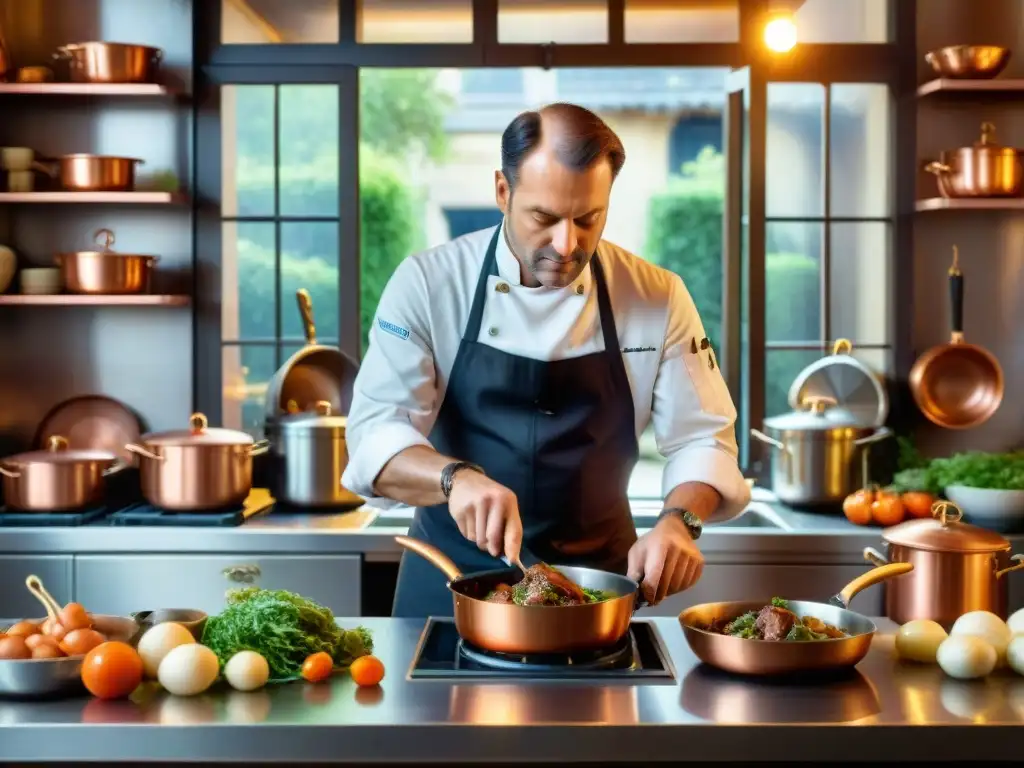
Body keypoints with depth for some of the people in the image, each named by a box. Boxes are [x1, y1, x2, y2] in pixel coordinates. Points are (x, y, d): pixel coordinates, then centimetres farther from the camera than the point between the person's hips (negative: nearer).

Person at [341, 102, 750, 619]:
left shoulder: (658, 299, -7)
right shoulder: (427, 284, -11)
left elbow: (701, 438, -4)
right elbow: (375, 431, -17)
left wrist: (679, 520, -24)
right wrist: (456, 476, -37)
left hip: (596, 575, 1)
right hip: (452, 578, -1)